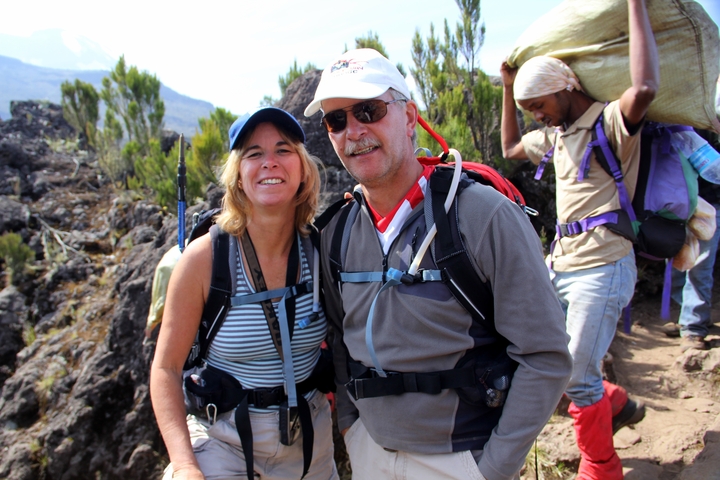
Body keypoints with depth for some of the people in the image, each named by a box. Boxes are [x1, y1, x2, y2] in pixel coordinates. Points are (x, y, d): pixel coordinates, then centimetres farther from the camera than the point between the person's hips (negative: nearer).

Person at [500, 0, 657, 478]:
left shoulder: (610, 123, -12)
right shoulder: (555, 134, 14)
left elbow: (644, 88, -35)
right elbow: (511, 148, 31)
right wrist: (508, 89, 22)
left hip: (602, 269, -9)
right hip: (561, 263, 9)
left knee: (577, 377, -3)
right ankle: (617, 403, 35)